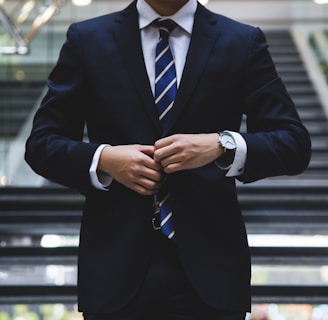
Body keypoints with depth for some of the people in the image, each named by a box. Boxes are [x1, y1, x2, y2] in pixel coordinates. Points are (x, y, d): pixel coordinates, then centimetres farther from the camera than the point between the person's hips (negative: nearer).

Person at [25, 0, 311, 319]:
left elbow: (295, 144, 1)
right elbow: (41, 144, 7)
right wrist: (103, 159, -12)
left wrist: (222, 145, -17)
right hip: (117, 267, 0)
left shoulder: (243, 43, 6)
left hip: (209, 267, 0)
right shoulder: (87, 40, 7)